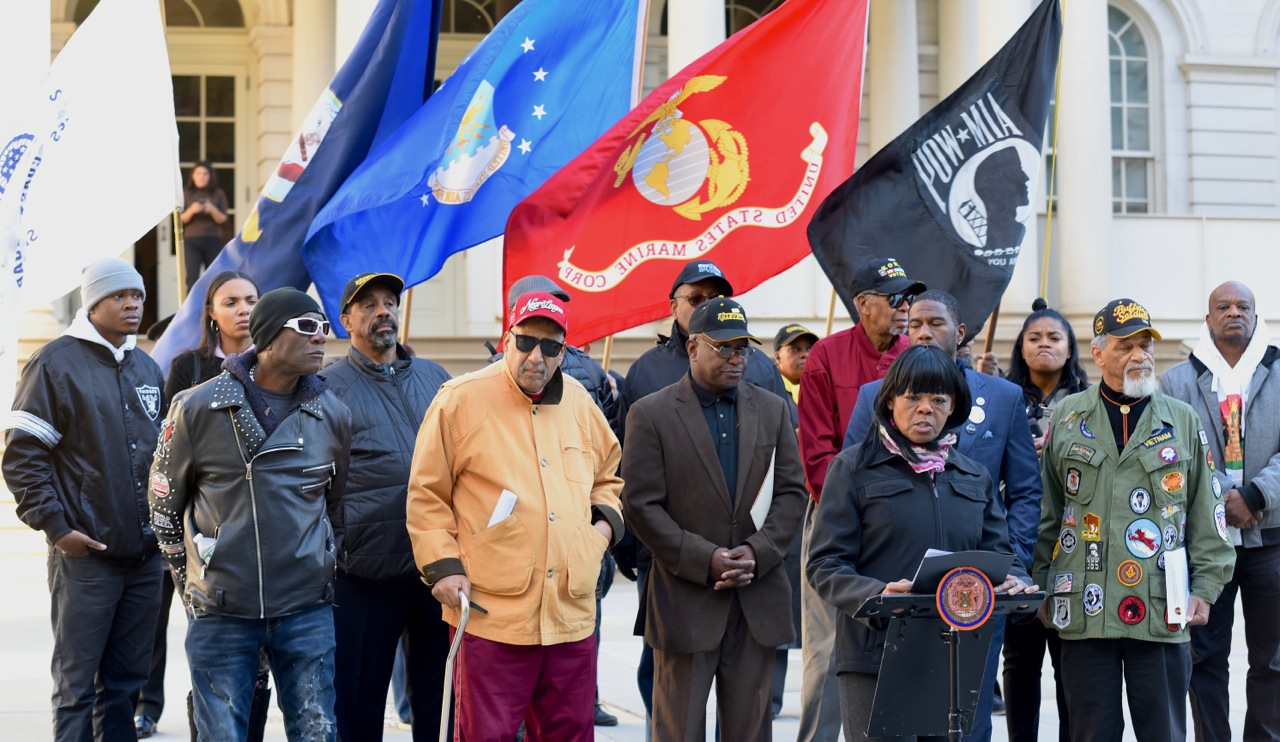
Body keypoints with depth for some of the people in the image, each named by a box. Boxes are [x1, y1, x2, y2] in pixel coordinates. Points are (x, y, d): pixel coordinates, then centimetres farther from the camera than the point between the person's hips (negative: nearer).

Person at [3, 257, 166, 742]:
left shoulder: (148, 369, 15)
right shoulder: (56, 363, -5)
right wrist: (55, 526, -14)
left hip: (144, 555, 6)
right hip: (84, 554, -6)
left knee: (126, 682, 10)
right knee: (76, 684, -1)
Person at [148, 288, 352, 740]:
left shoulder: (333, 416, 3)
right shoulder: (197, 409, -5)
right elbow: (164, 505, 7)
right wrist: (192, 586, 11)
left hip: (307, 610, 2)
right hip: (220, 616, -2)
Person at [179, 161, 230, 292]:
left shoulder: (218, 194, 8)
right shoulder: (186, 194, 7)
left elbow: (223, 220, 4)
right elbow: (180, 220, 4)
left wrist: (213, 210, -14)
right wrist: (191, 211, -15)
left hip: (213, 241, 1)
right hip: (191, 241, -1)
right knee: (192, 278, -13)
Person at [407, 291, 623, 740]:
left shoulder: (579, 403, 12)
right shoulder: (462, 400, -4)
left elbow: (605, 475, 27)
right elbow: (427, 494, -2)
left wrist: (606, 519, 8)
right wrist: (442, 566, -9)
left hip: (572, 615, 5)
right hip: (492, 614, -5)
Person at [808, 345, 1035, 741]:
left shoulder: (975, 477, 17)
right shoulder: (853, 468, 2)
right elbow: (824, 565, -4)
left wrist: (1015, 581, -8)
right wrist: (876, 594, -23)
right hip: (875, 659, -4)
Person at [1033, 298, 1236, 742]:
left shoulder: (1183, 421, 8)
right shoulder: (1066, 417, 8)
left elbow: (1206, 516, 9)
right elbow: (1046, 513, 11)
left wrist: (1205, 588, 3)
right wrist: (1040, 587, 9)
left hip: (1163, 613, 0)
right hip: (1083, 612, 0)